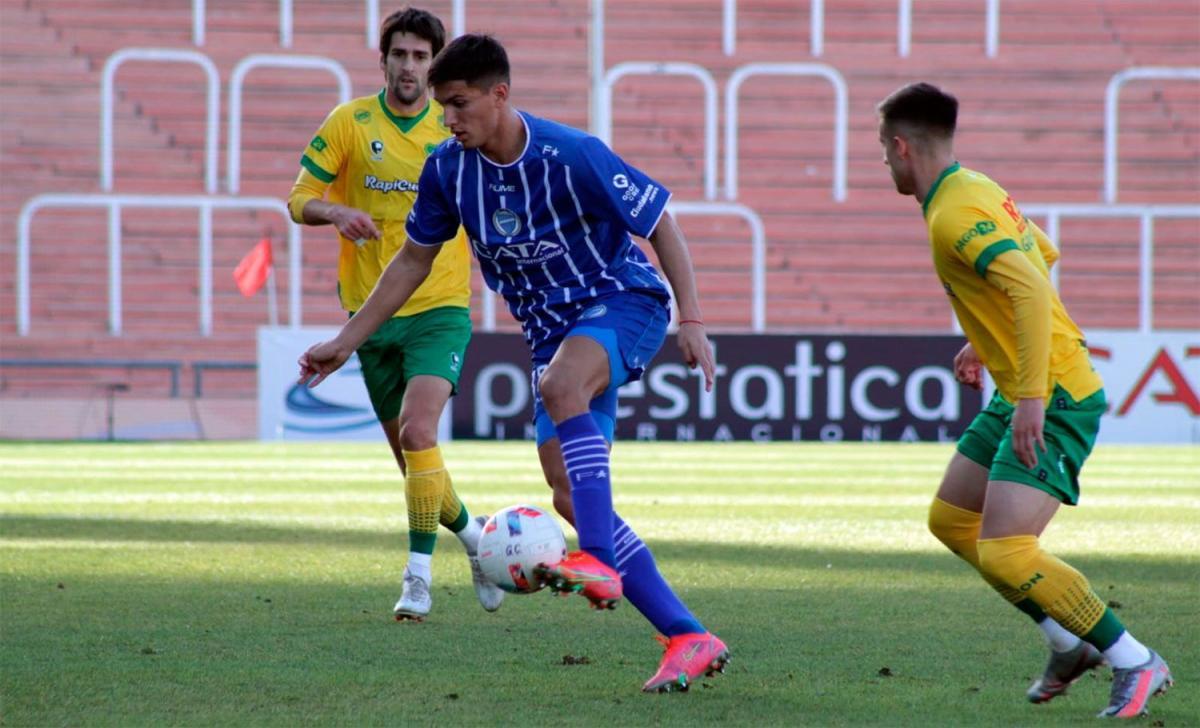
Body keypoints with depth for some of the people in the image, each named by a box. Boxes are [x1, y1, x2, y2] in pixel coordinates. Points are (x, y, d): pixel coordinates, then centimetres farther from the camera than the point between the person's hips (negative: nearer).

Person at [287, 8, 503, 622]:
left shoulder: (459, 130, 0)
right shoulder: (350, 123, 0)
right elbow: (299, 198, 0)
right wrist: (337, 211, -21)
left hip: (440, 310, -2)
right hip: (372, 313, 2)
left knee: (417, 433, -22)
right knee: (411, 455, 9)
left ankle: (418, 578, -17)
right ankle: (473, 535, 37)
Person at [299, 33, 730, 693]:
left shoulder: (571, 156, -21)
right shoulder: (448, 169, -4)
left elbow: (659, 223, -13)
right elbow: (413, 260, 11)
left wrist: (691, 320, -19)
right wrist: (346, 340, 11)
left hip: (624, 301, -7)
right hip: (555, 329, 7)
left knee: (559, 385, -40)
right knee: (571, 498, -4)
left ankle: (600, 563, -45)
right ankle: (688, 639, -1)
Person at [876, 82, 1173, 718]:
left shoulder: (955, 216, -20)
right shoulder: (974, 191, 11)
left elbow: (1032, 289, -33)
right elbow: (1043, 254, 28)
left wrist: (1033, 397, -35)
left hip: (1055, 401, -11)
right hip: (1019, 391, 11)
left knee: (1004, 553, -17)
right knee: (950, 521, 18)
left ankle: (1136, 664, -7)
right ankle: (1070, 643, 22)